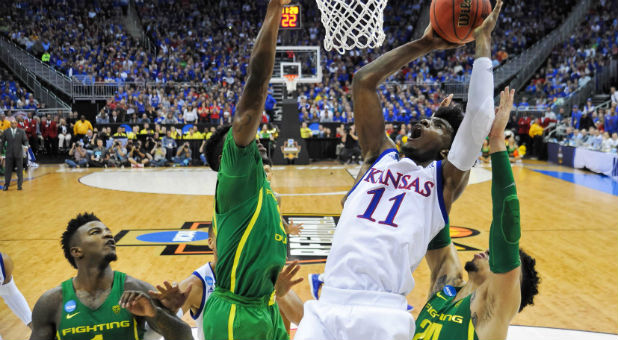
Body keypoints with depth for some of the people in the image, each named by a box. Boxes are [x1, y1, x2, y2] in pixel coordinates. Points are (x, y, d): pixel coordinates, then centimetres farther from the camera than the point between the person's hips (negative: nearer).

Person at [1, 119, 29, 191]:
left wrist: (26, 145, -17)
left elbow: (25, 141, 1)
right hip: (9, 154, 0)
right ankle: (6, 185, 14)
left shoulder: (21, 131, 3)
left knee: (20, 170, 4)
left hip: (18, 154, 0)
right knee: (8, 170, 5)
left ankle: (19, 185, 12)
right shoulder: (6, 132, 5)